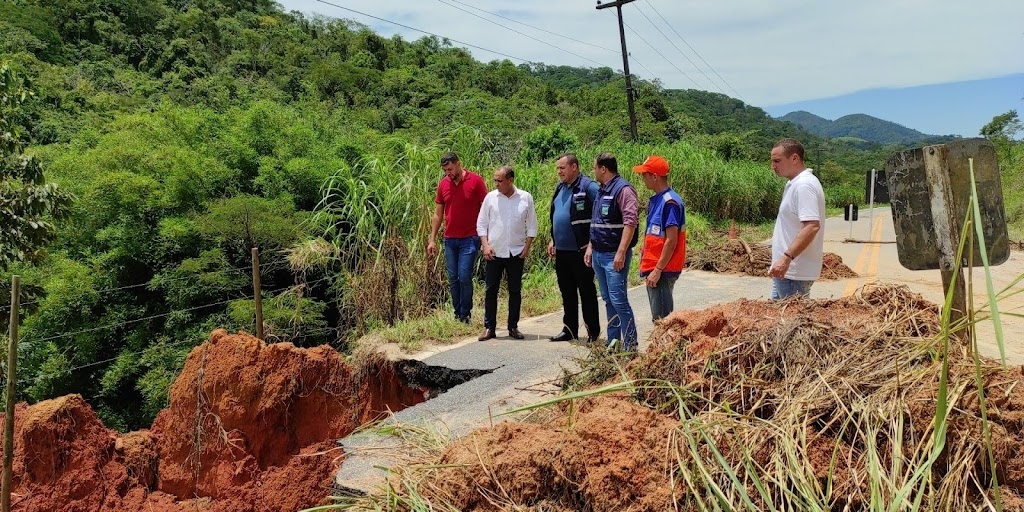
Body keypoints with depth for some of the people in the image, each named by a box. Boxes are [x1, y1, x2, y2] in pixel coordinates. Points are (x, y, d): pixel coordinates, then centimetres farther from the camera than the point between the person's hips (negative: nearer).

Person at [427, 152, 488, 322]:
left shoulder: (475, 180, -7)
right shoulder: (443, 184, 6)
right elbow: (437, 214, 12)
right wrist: (432, 240, 9)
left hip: (469, 239, -4)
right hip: (450, 239, 5)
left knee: (464, 277, -8)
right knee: (453, 279, 7)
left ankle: (465, 315, 5)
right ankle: (457, 314, 17)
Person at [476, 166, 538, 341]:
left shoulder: (526, 198, -1)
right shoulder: (490, 197, 0)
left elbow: (532, 225, 5)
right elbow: (481, 223, 4)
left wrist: (527, 247, -3)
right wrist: (485, 245, -6)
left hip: (516, 253, 0)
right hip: (494, 253, 0)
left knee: (515, 291, 8)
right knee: (491, 290, 3)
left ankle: (513, 327, 17)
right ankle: (489, 327, 11)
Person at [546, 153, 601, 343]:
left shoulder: (588, 187, -12)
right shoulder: (560, 188, 14)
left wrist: (592, 243, -17)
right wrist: (553, 240, 19)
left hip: (581, 251, -8)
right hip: (561, 250, 8)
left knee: (586, 292, 1)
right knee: (566, 292, 15)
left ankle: (593, 332, 11)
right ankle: (569, 330, 25)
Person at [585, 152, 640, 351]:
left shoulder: (623, 189, -12)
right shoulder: (601, 191, 17)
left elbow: (630, 222, -21)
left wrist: (621, 252, -25)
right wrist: (590, 247, 19)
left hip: (614, 256, -9)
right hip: (598, 255, 9)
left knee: (619, 301, -11)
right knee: (608, 301, 13)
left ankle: (630, 346, -5)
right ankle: (613, 342, 21)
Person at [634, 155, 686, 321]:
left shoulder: (670, 202, -16)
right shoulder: (655, 199, 11)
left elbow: (671, 241, -19)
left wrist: (657, 270, -19)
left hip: (662, 270, -9)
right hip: (652, 267, 9)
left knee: (662, 317, -3)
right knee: (658, 316, 16)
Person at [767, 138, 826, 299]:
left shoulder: (804, 185, -17)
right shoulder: (795, 183, 15)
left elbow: (812, 226, -27)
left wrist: (787, 257, -31)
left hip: (794, 273, -10)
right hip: (786, 269, 10)